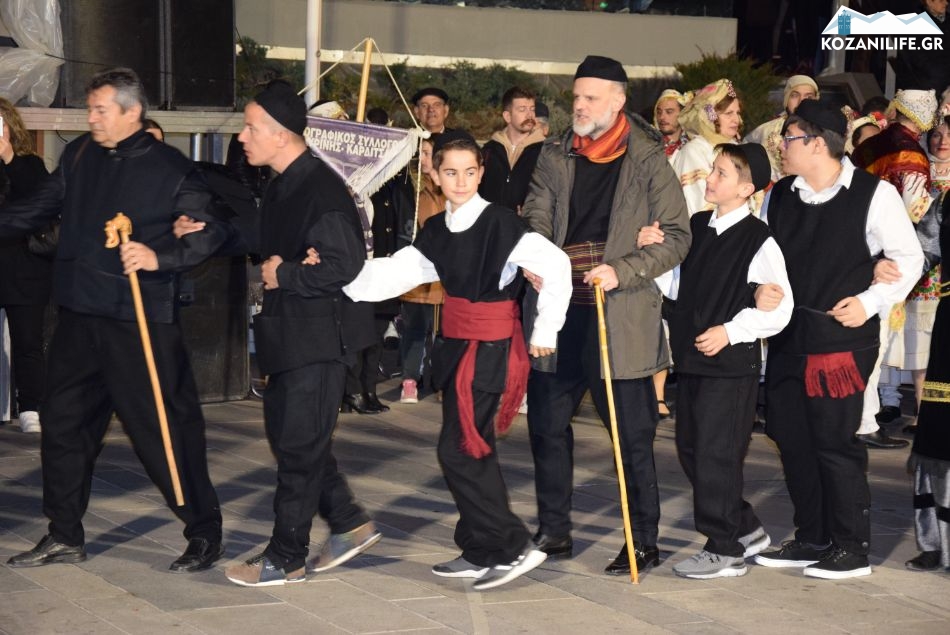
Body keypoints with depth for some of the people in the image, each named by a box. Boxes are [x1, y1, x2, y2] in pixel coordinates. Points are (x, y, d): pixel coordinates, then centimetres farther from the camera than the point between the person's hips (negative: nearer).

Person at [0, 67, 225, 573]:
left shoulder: (169, 168, -8)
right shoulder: (78, 157, 8)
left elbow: (213, 231, -8)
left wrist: (161, 258, -20)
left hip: (140, 320, -6)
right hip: (79, 313, 6)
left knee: (163, 427, -3)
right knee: (63, 424, 11)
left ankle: (205, 534, 10)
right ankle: (64, 536, 24)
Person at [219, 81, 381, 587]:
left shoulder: (322, 190, -19)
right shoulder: (280, 188, 11)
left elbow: (346, 266, -23)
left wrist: (283, 275, -15)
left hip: (317, 339, -10)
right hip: (287, 335, 10)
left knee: (299, 447, -1)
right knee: (290, 436, 16)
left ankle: (286, 558, 9)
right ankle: (349, 524, 27)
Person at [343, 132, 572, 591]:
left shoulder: (500, 224, -15)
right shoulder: (436, 232, 8)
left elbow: (556, 266, -19)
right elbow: (393, 275, 3)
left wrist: (545, 332, -16)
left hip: (491, 347, -8)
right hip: (457, 346, 8)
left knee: (459, 452, -9)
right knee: (473, 452, 13)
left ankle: (512, 548, -1)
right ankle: (481, 553, 22)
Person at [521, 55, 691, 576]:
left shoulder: (647, 161, -4)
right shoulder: (556, 157, 10)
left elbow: (676, 236, -5)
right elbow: (536, 219, 6)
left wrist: (622, 271, -18)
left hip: (620, 316, -5)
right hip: (560, 310, 5)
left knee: (632, 433, 0)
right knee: (546, 422, 11)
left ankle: (644, 542, 9)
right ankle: (554, 532, 25)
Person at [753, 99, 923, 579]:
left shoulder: (874, 195, -6)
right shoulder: (779, 197, 9)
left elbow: (909, 259, -1)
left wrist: (870, 302, -11)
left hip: (842, 338, -6)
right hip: (787, 337, 6)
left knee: (834, 441, -6)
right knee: (790, 438, 9)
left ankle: (851, 548, 6)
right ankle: (812, 539, 22)